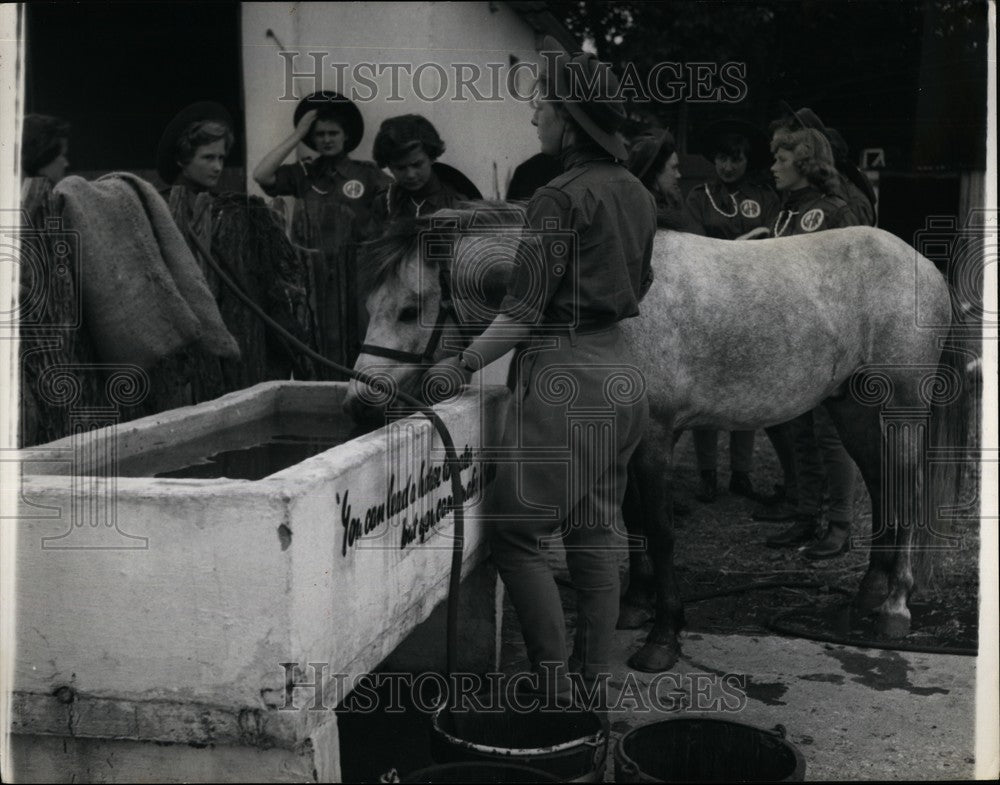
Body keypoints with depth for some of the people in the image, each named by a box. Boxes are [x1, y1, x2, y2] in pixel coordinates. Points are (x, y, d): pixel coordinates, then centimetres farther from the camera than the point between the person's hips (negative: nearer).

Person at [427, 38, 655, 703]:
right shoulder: (637, 195, 10)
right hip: (619, 368, 9)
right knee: (597, 534, 13)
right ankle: (593, 684, 22)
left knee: (517, 533, 0)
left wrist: (462, 365, -11)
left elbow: (523, 314, -17)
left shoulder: (559, 198, -15)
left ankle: (557, 691, 2)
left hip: (564, 379, -9)